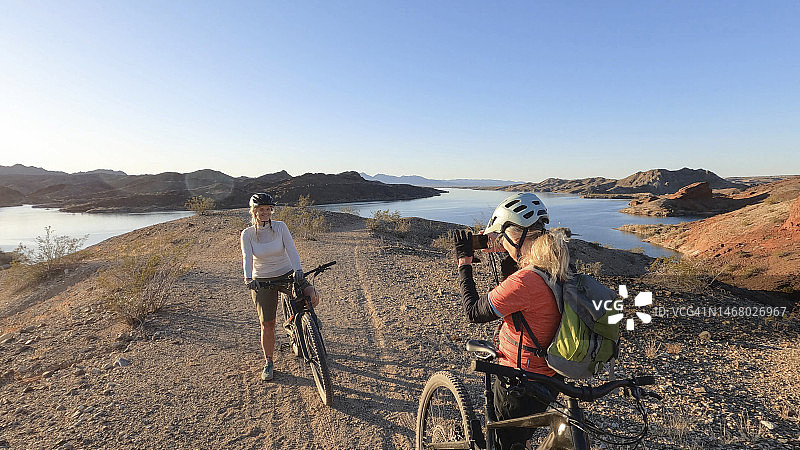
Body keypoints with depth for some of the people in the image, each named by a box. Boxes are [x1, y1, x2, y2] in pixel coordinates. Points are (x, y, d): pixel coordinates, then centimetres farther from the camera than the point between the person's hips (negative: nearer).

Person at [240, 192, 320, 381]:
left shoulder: (280, 227, -6)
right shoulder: (247, 234, -4)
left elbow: (291, 249, -17)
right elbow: (247, 257, -18)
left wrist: (298, 270, -34)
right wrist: (248, 278, -37)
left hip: (286, 274, 0)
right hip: (261, 281, 0)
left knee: (312, 295, -23)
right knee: (267, 324, 3)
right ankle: (268, 363, 22)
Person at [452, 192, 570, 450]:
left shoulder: (525, 281, -34)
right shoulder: (555, 270, -6)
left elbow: (474, 312, -21)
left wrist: (464, 261, -14)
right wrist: (507, 254, 2)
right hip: (547, 377, 8)